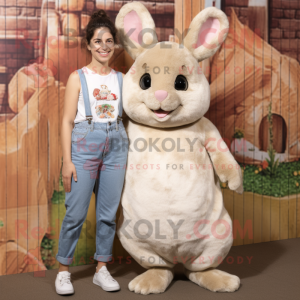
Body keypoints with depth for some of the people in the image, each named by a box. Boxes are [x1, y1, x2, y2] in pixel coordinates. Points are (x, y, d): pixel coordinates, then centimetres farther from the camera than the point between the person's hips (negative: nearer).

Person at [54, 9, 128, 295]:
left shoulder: (121, 78, 12)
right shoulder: (78, 77, 2)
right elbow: (67, 121, -2)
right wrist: (67, 160, -10)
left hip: (116, 146, 3)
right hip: (85, 145, -3)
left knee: (108, 213, 7)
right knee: (76, 213, -3)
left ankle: (102, 270, 20)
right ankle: (63, 271, 13)